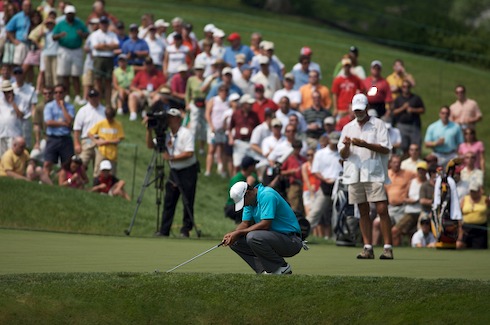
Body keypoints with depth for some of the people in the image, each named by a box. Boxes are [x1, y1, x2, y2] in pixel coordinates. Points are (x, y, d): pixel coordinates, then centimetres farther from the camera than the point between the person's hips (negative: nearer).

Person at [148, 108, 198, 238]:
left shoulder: (186, 133, -12)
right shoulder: (167, 135, 8)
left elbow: (189, 153, -20)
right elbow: (150, 145, 8)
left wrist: (171, 157, -21)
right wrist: (149, 130, -4)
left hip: (188, 170, -6)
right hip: (174, 171, 6)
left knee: (187, 202, -2)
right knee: (168, 201, 4)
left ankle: (186, 230, 5)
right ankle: (164, 231, 6)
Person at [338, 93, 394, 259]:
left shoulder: (378, 124, 5)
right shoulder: (348, 128, 18)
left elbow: (386, 149, -3)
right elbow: (343, 155, 15)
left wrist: (366, 144, -14)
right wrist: (346, 146, -7)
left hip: (374, 174, -4)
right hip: (354, 175, 4)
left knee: (382, 209, -12)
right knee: (363, 211, 4)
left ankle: (388, 247, -12)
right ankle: (368, 247, 5)